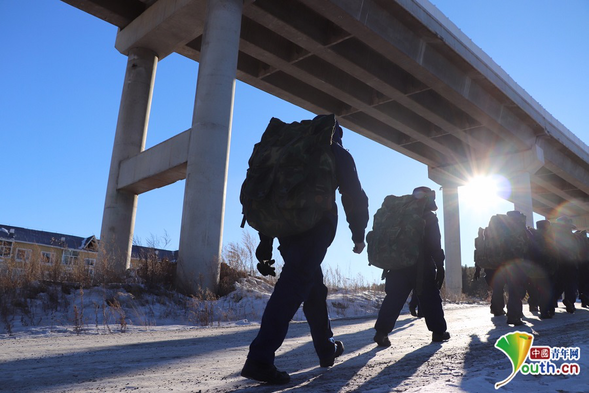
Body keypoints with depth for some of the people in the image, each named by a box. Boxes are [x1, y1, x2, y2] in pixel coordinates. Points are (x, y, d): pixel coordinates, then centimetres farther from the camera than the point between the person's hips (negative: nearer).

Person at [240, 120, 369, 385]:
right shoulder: (337, 154, 14)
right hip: (316, 225, -6)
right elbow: (354, 195, 5)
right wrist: (358, 234, 13)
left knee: (313, 285, 18)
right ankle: (260, 358, -25)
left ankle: (327, 348, 27)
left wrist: (266, 240, 21)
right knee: (294, 285, -15)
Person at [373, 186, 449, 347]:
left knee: (393, 299, 2)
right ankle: (439, 331, 13)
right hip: (421, 268, -4)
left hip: (398, 265, 4)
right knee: (430, 298, 8)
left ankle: (382, 332, -7)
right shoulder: (429, 218, 0)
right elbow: (435, 246, -8)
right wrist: (440, 266, -4)